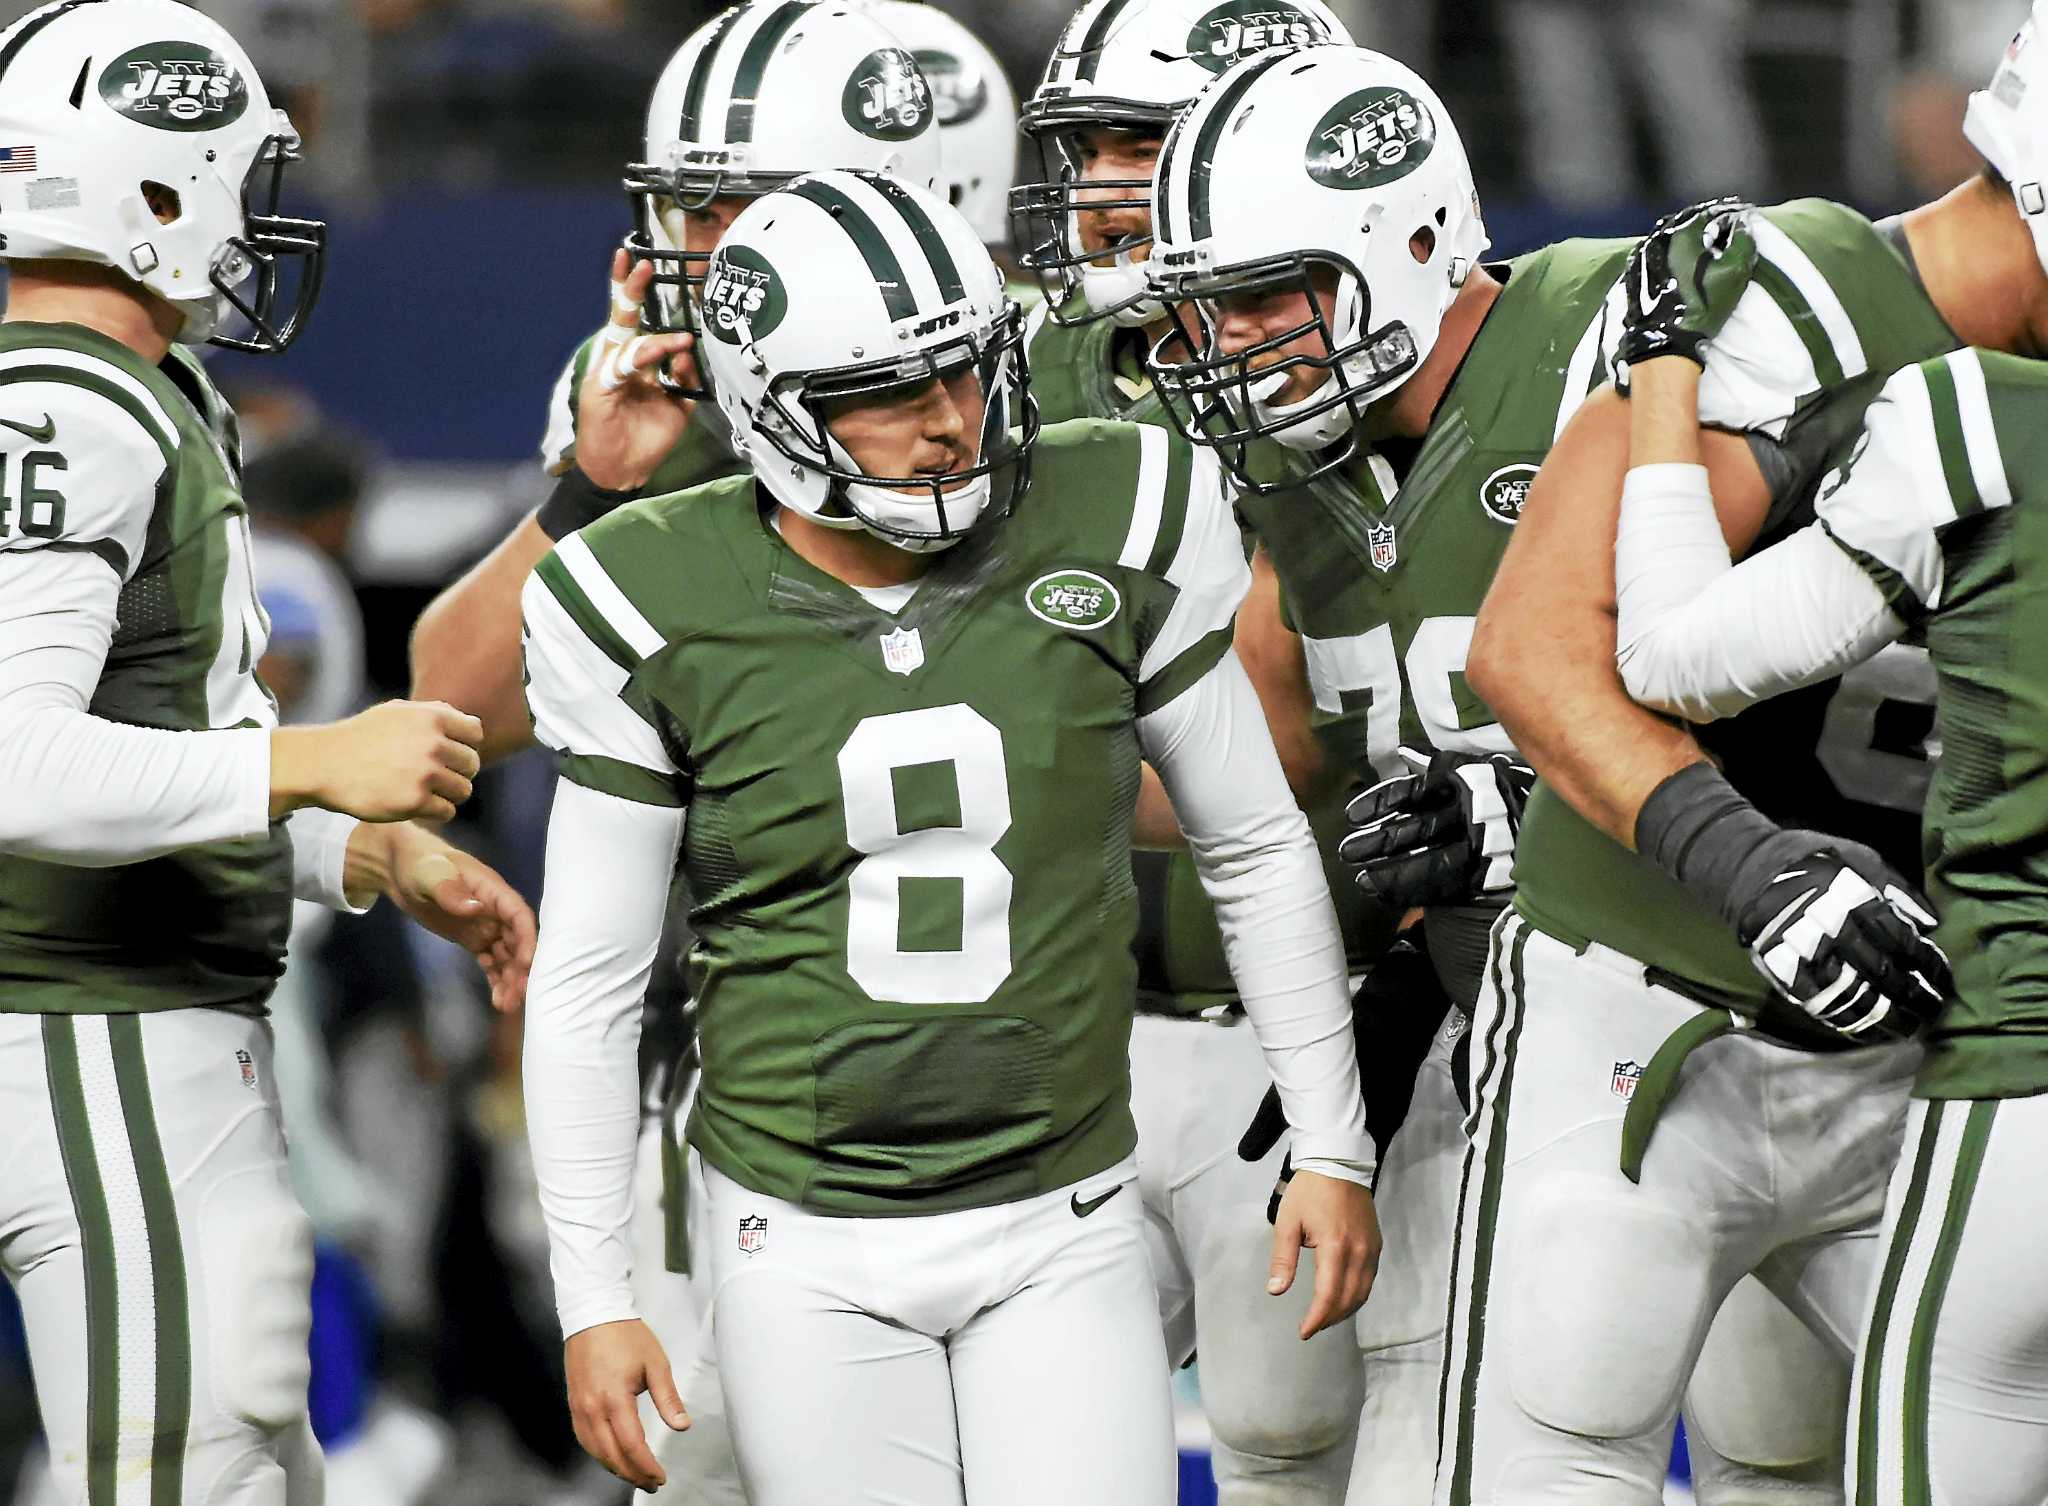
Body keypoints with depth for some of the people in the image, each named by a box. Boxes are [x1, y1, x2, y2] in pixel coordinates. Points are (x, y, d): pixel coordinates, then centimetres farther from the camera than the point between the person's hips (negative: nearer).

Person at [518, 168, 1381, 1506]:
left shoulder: (1109, 530, -5)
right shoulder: (663, 611, -7)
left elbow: (1258, 853, 8)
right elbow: (589, 984, 1)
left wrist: (1333, 1146, 9)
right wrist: (594, 1298, -2)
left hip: (1059, 1232, 1)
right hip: (810, 1258, -1)